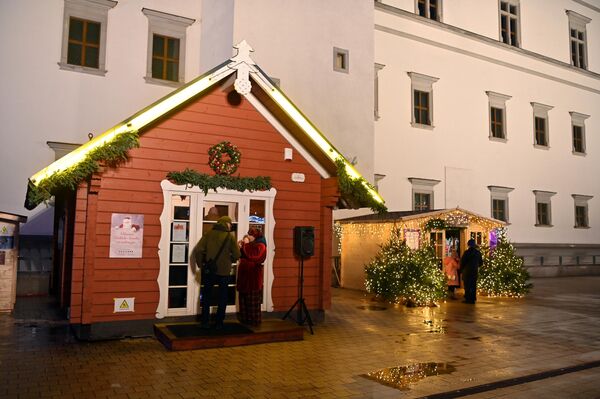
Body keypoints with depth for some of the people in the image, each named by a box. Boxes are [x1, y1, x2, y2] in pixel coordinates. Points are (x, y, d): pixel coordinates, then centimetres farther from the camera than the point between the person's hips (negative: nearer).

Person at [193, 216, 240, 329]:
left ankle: (205, 322, 15)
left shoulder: (209, 234, -1)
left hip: (209, 270, 2)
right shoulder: (229, 237, -6)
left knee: (206, 296, 15)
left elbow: (198, 250, -9)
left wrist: (200, 264, 2)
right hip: (224, 271, -2)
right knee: (222, 298, 12)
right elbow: (237, 255, -6)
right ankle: (219, 323, 15)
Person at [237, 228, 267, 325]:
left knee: (253, 300, -4)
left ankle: (254, 320, 2)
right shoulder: (250, 245, 17)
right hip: (244, 274, 9)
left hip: (253, 275, -8)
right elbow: (242, 256, 16)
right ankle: (245, 319, 19)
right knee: (244, 298, 11)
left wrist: (246, 245, -15)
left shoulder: (260, 246, -9)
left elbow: (251, 255, -23)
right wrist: (240, 247, 0)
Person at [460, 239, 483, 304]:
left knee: (467, 286, -1)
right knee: (473, 285, 11)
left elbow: (462, 262, -11)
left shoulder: (467, 252, -14)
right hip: (475, 272, 5)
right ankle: (473, 299, 15)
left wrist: (461, 270, 4)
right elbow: (481, 262, 11)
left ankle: (468, 299, -1)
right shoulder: (478, 253, 3)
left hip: (467, 272, -5)